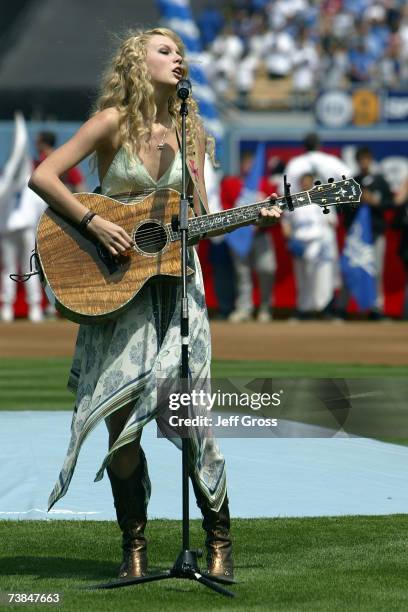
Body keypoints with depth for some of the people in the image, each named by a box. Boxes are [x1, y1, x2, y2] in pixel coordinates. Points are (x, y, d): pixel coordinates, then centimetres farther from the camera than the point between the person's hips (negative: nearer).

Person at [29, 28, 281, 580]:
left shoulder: (191, 133, 8)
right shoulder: (113, 122, -4)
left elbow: (196, 219, 10)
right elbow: (43, 176, -8)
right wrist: (93, 222, -17)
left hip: (176, 280, 2)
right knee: (123, 421, -4)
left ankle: (219, 543, 5)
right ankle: (134, 547, 7)